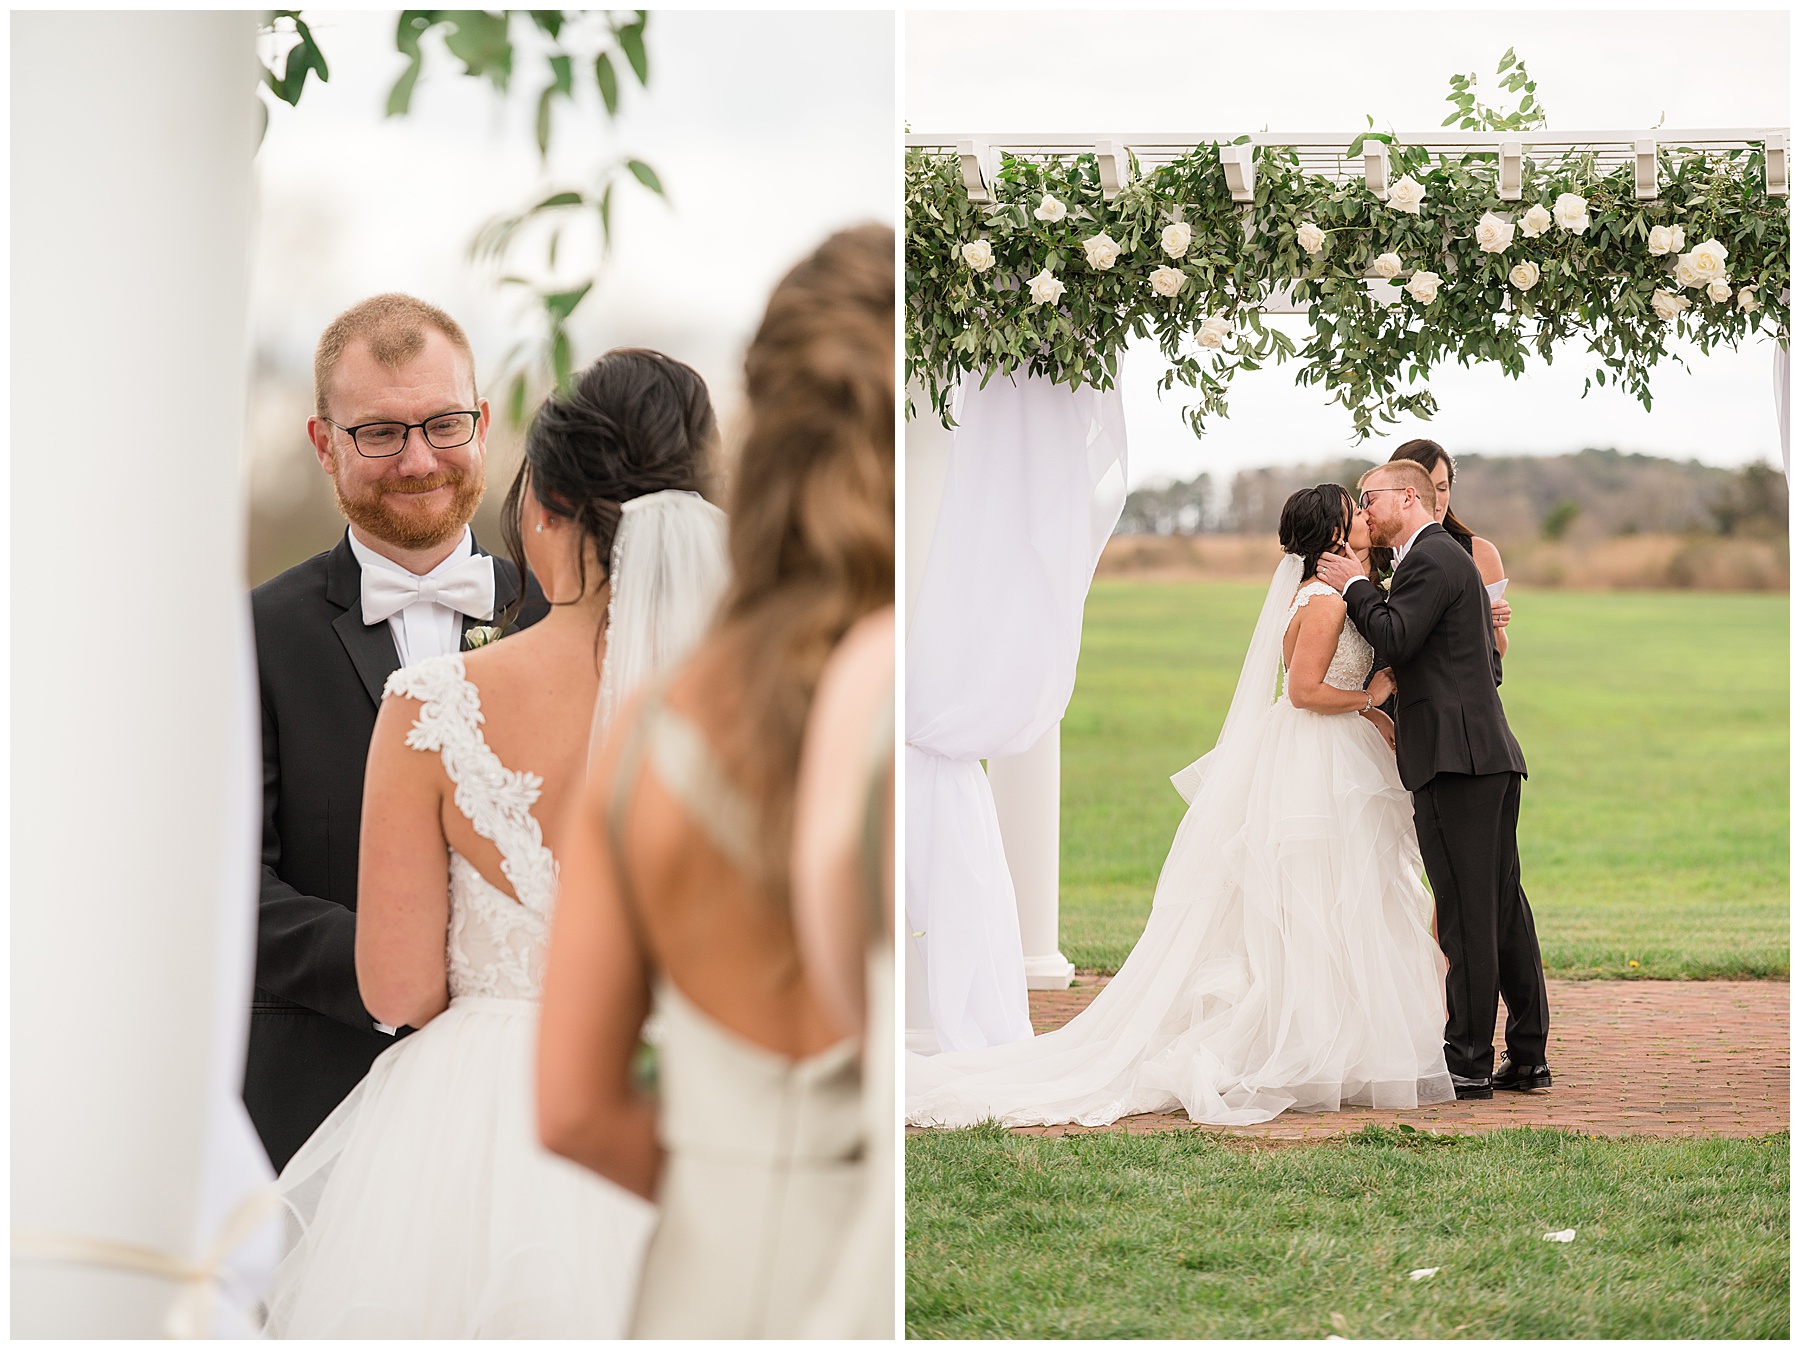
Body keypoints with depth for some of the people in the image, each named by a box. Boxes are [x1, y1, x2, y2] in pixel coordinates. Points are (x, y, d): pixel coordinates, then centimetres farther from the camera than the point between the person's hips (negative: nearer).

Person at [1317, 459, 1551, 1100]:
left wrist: (1355, 587, -5)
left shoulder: (1431, 558, -8)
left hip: (1456, 758, -10)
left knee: (1466, 913, -8)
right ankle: (1528, 1058, 14)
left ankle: (1468, 1063, -7)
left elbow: (1395, 640, -18)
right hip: (1491, 755, 10)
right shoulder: (1451, 557, 23)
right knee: (1503, 906, 10)